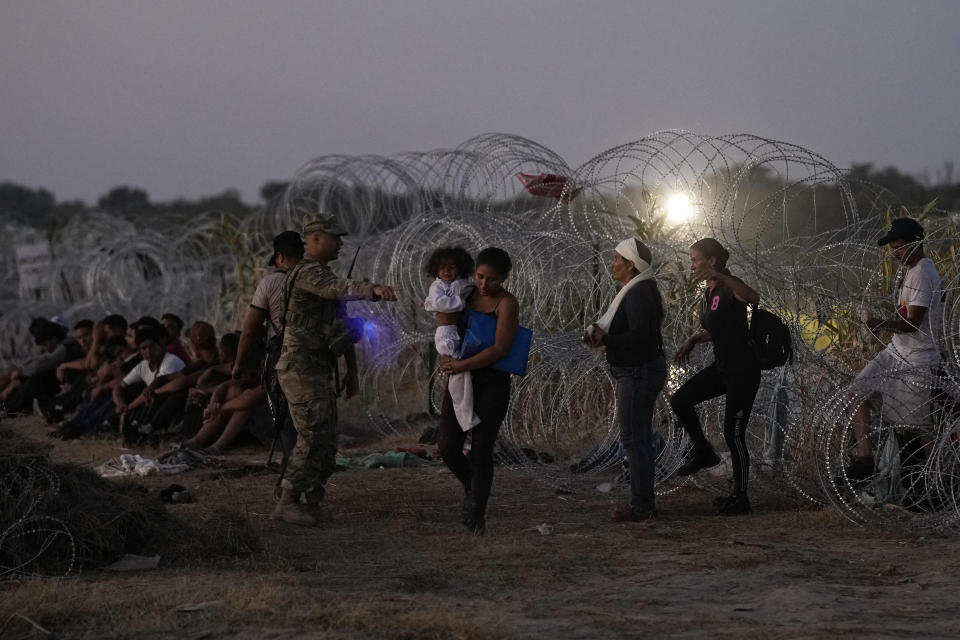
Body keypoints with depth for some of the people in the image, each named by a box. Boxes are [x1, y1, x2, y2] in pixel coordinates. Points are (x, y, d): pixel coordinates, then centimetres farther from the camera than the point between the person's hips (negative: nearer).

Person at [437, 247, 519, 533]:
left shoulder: (507, 304, -12)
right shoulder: (467, 295, 7)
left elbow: (500, 349, -21)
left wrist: (461, 365, -21)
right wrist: (446, 355, -1)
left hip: (493, 383, -5)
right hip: (461, 380, 5)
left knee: (481, 450, -4)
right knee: (447, 446, -2)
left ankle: (476, 515, 7)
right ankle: (472, 487, 27)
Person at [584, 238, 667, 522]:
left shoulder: (639, 294, -18)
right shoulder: (637, 290, 15)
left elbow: (638, 336, -26)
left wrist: (605, 339, -19)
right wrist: (603, 334, 6)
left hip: (639, 373, -11)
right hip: (637, 371, 11)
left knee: (633, 438, -8)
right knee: (640, 438, 14)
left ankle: (641, 506, -6)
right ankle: (645, 503, 19)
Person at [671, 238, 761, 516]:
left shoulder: (730, 287, -18)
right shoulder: (709, 293, 9)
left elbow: (754, 297, -43)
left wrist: (718, 275, -51)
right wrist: (693, 340, 8)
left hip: (743, 372, -8)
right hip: (722, 367, 8)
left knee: (733, 435, -3)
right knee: (680, 400, -4)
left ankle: (740, 498, 9)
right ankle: (703, 452, 14)